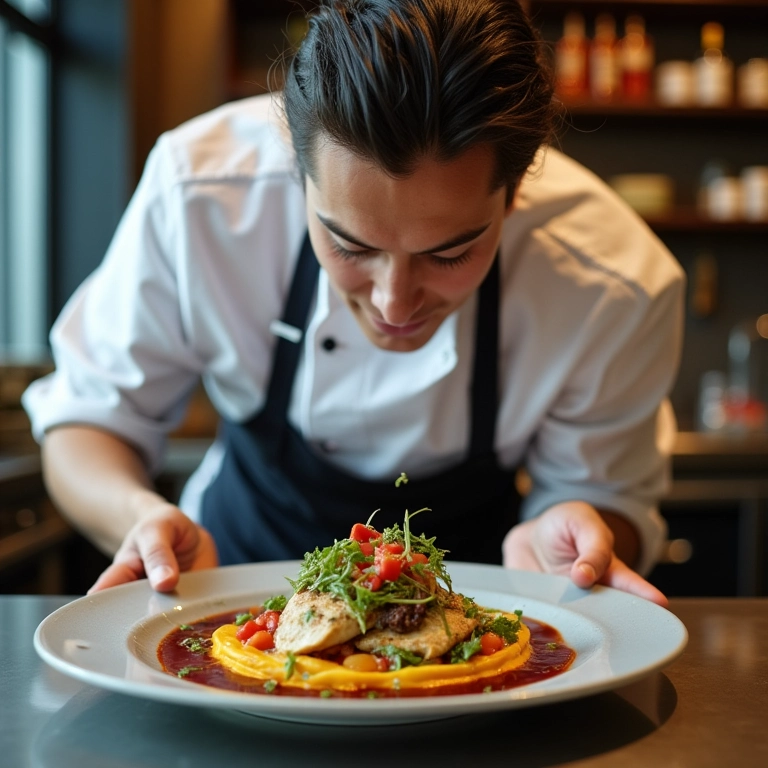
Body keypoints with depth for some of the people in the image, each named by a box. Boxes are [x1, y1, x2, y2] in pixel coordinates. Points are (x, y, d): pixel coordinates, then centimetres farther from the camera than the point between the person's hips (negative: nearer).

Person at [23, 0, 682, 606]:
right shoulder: (195, 191, -26)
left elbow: (609, 496, -9)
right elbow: (91, 413, -11)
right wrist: (141, 517, -32)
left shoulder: (618, 290, -25)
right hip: (240, 562, 1)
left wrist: (552, 544, -31)